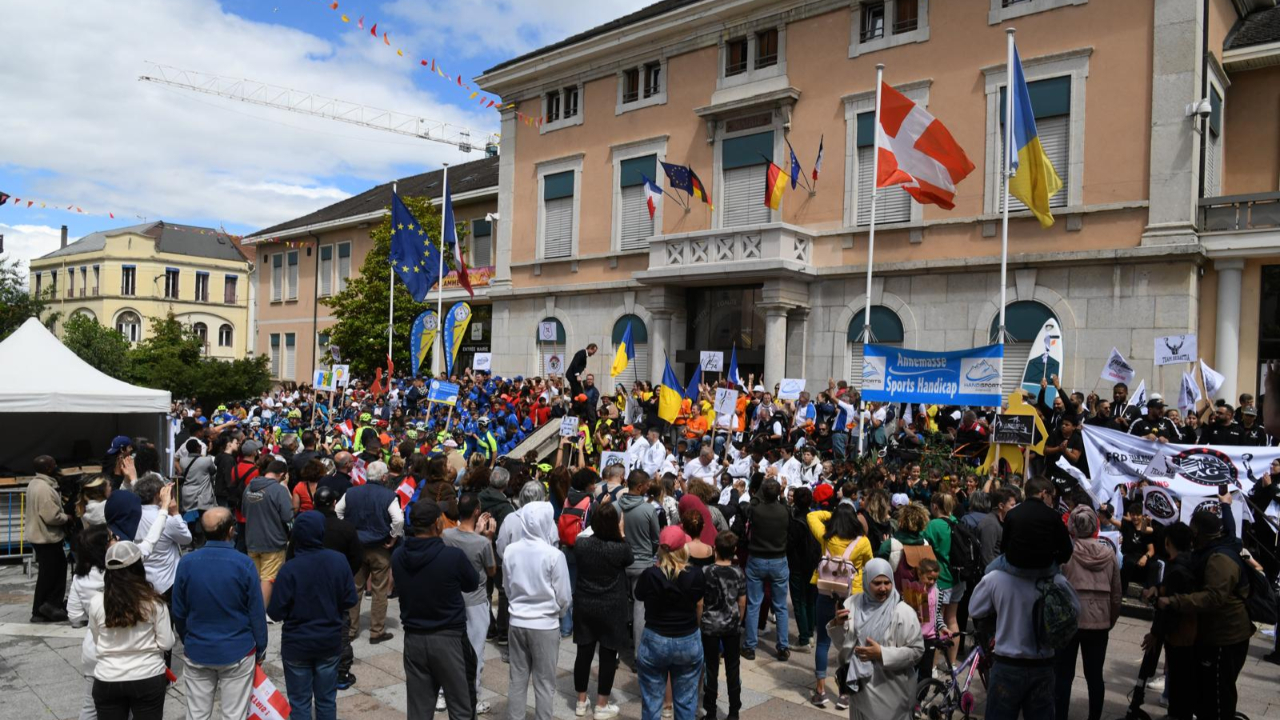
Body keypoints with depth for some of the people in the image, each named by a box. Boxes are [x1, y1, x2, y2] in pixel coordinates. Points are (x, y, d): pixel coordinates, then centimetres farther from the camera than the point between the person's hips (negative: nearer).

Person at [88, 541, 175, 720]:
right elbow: (166, 643, -8)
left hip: (107, 681, 1)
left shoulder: (96, 604, -8)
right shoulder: (153, 602, -12)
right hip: (148, 679, -1)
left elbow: (97, 643, 4)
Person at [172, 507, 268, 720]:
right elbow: (257, 613, -11)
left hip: (197, 652, 3)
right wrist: (261, 648, 3)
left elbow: (178, 612, 3)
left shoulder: (186, 563, -8)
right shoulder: (244, 564, -17)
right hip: (238, 652, -3)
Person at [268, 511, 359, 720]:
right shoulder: (339, 561, -12)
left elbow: (276, 613, -16)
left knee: (300, 702, 12)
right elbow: (350, 600, -4)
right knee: (327, 699, 16)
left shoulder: (289, 569, -21)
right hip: (330, 641, 3)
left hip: (297, 644, -3)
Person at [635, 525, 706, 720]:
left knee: (652, 700, 12)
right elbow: (699, 603, 3)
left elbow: (639, 596, 3)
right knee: (686, 700, 15)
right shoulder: (696, 574, -14)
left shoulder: (649, 575, -17)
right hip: (689, 642, 1)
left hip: (655, 642, -1)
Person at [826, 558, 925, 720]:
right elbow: (842, 643, 5)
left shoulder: (903, 612, -14)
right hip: (860, 684, 4)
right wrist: (837, 625, -15)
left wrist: (882, 654, -21)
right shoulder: (853, 603, -1)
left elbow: (917, 650, -14)